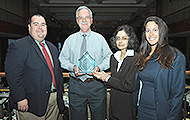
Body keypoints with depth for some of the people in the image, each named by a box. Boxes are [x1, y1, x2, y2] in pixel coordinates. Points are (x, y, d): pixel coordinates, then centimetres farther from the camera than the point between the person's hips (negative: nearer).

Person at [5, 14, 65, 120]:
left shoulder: (52, 48, 14)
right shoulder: (18, 46, -7)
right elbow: (13, 74, -14)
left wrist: (60, 93, 12)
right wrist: (20, 98, -17)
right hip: (32, 103, -6)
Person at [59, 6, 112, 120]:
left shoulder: (99, 38, 6)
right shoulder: (70, 39, 8)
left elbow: (109, 57, 5)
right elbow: (62, 59, 8)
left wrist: (99, 67, -12)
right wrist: (73, 67, -11)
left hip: (96, 85, 0)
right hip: (76, 85, 1)